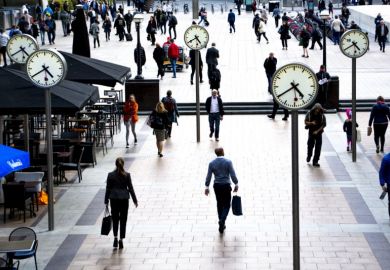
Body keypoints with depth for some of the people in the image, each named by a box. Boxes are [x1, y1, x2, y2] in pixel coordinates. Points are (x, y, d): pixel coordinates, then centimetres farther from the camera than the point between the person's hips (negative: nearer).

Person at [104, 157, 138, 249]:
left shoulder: (111, 175, -5)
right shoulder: (127, 175, -7)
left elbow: (108, 189, -1)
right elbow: (130, 188, -2)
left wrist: (106, 201, 8)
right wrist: (135, 200, 6)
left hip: (114, 199, 1)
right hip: (124, 199, -1)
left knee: (115, 219, 14)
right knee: (123, 220, 7)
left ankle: (115, 238, 2)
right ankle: (121, 240, 6)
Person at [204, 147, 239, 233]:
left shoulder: (212, 163, -2)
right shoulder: (228, 162, -10)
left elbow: (208, 176, 0)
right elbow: (233, 175, -11)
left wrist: (207, 187, 7)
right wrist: (236, 185, 0)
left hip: (217, 186, 3)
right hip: (226, 186, -3)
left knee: (220, 204, 17)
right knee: (226, 205, 6)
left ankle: (221, 224, 21)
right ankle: (222, 220, -18)